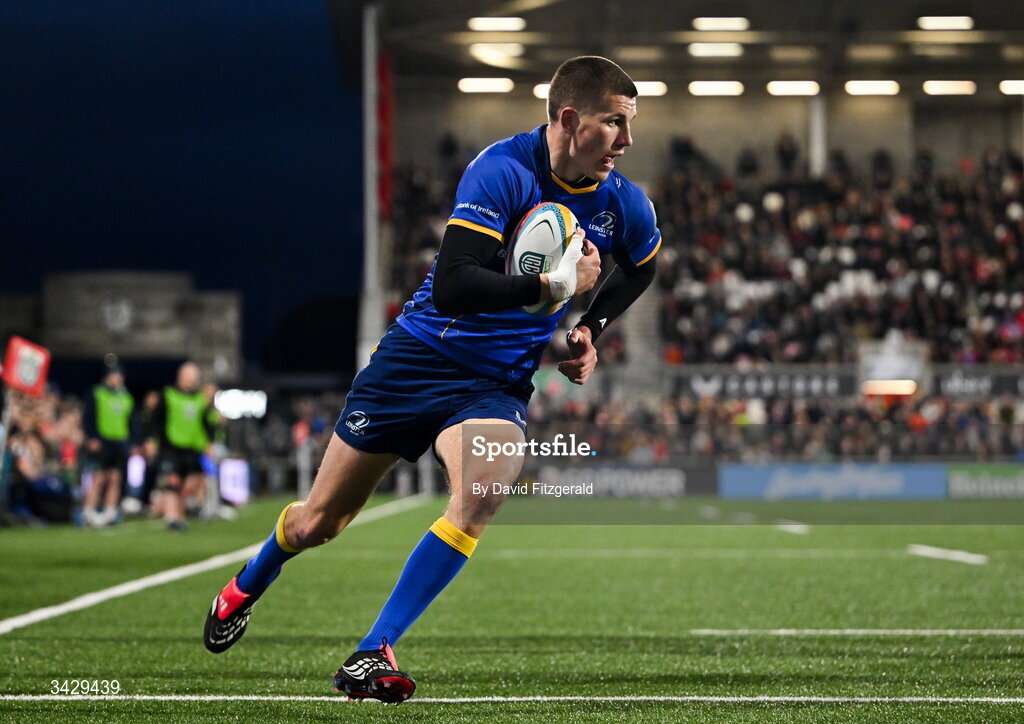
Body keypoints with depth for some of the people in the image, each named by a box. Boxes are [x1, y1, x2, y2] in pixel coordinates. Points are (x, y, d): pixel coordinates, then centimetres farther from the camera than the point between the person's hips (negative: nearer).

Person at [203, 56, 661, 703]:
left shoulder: (625, 205, -3)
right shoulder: (503, 171, -21)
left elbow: (640, 269, 23)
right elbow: (450, 287, -31)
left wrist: (589, 329, 11)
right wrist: (554, 285, -35)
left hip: (497, 384, 3)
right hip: (421, 355, -3)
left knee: (483, 492, -30)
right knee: (319, 521, 8)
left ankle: (372, 655, -21)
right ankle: (246, 588, 44)